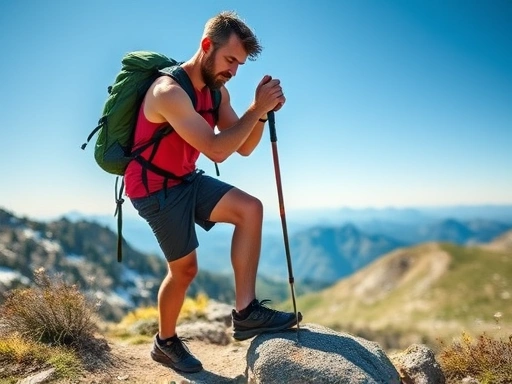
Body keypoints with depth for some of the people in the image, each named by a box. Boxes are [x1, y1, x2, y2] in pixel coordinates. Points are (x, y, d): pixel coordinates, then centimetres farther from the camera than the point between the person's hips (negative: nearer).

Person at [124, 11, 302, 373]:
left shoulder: (216, 90, 1)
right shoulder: (170, 92, -26)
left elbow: (243, 148, -1)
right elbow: (216, 150, -32)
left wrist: (263, 112, -17)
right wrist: (257, 107, -27)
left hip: (186, 180, 8)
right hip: (155, 190, -7)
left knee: (250, 209, -11)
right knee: (185, 268, 2)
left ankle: (245, 313, -8)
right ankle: (165, 342, 30)